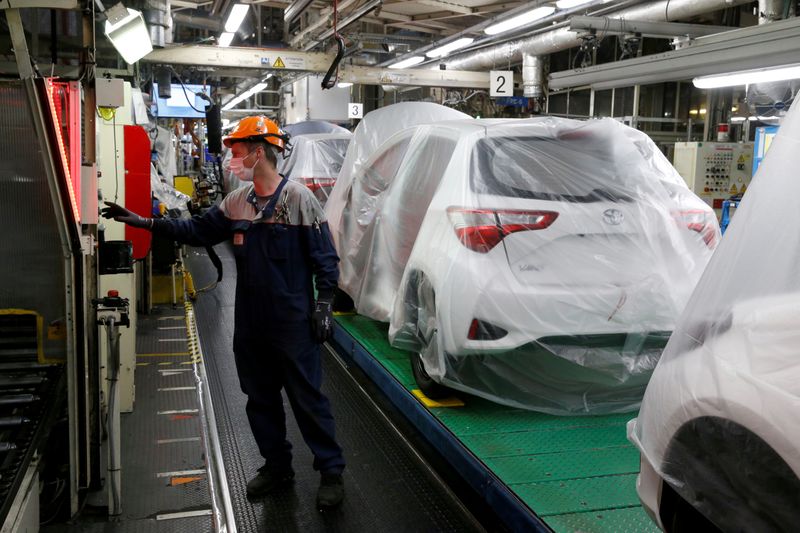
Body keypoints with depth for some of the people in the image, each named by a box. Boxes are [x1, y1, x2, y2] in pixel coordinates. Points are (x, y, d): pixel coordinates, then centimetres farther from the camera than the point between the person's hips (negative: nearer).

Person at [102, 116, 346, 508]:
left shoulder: (298, 198, -10)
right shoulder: (236, 202, 8)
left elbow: (324, 257, -9)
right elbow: (198, 231, 15)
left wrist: (324, 304, -12)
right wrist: (143, 222, 9)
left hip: (293, 324, -7)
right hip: (250, 324, 7)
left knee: (308, 398, 1)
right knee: (260, 399, 15)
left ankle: (331, 471, 15)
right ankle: (277, 467, 31)